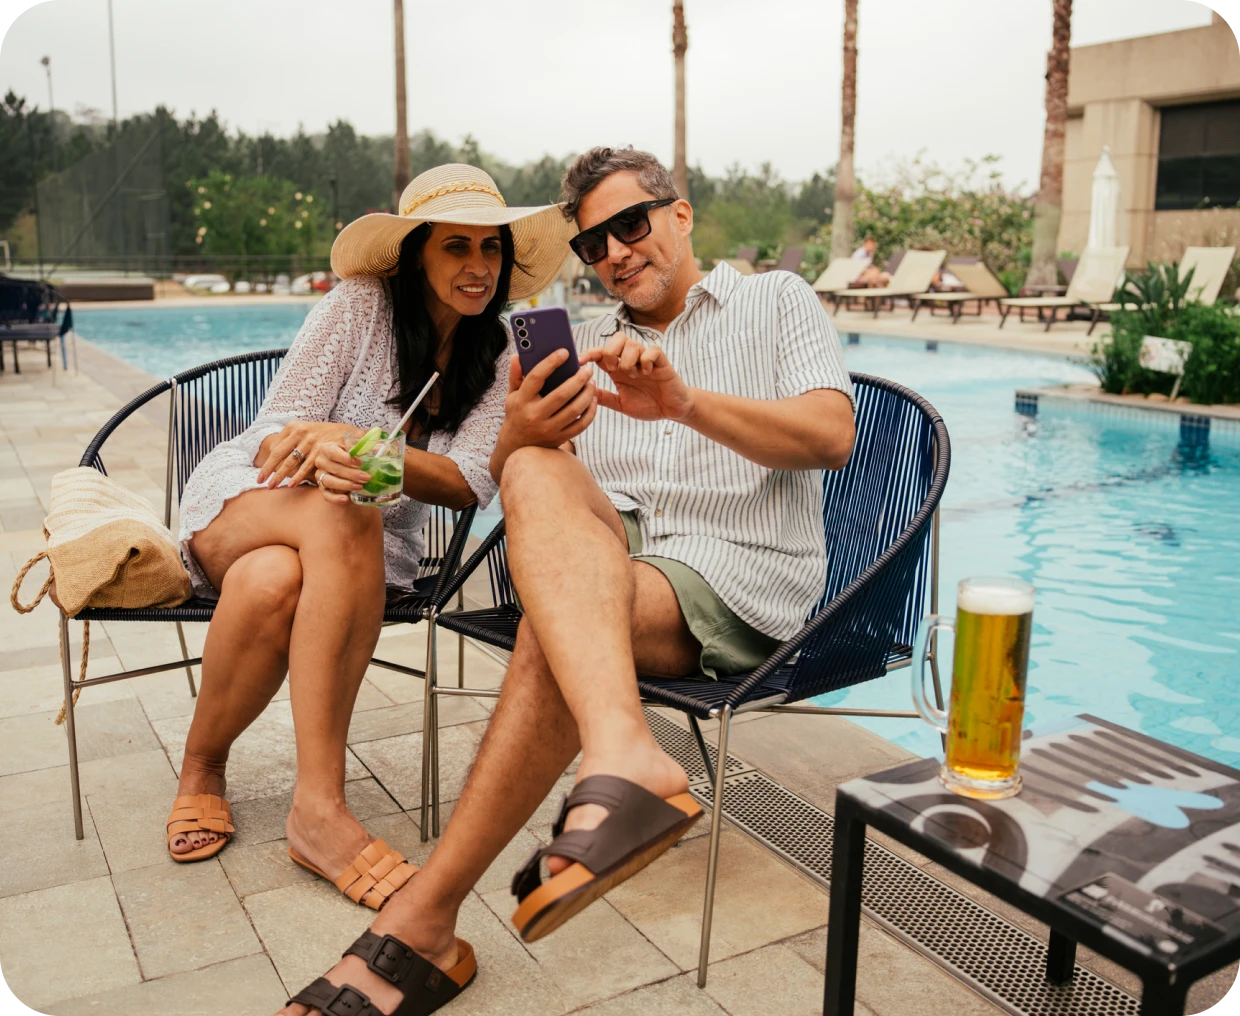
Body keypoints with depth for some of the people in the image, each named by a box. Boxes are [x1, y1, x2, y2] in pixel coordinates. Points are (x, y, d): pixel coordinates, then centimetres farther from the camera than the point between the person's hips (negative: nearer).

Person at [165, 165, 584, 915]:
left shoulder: (496, 354, 0)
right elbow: (274, 439, -11)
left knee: (273, 585, -37)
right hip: (247, 496, -2)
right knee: (344, 516, -39)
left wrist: (362, 447, -33)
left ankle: (204, 766, -15)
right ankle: (322, 803, -31)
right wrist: (315, 448, -36)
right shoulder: (361, 306, -9)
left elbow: (470, 485, -14)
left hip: (365, 553, 2)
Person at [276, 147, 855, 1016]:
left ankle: (423, 926, -31)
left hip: (734, 582, -3)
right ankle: (626, 761, -51)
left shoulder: (776, 300, 15)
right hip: (600, 559, 4)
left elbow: (832, 436, -4)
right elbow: (507, 479, 15)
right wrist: (519, 429, -11)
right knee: (540, 475, -31)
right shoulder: (587, 347, 27)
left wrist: (685, 402, -19)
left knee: (556, 629, -34)